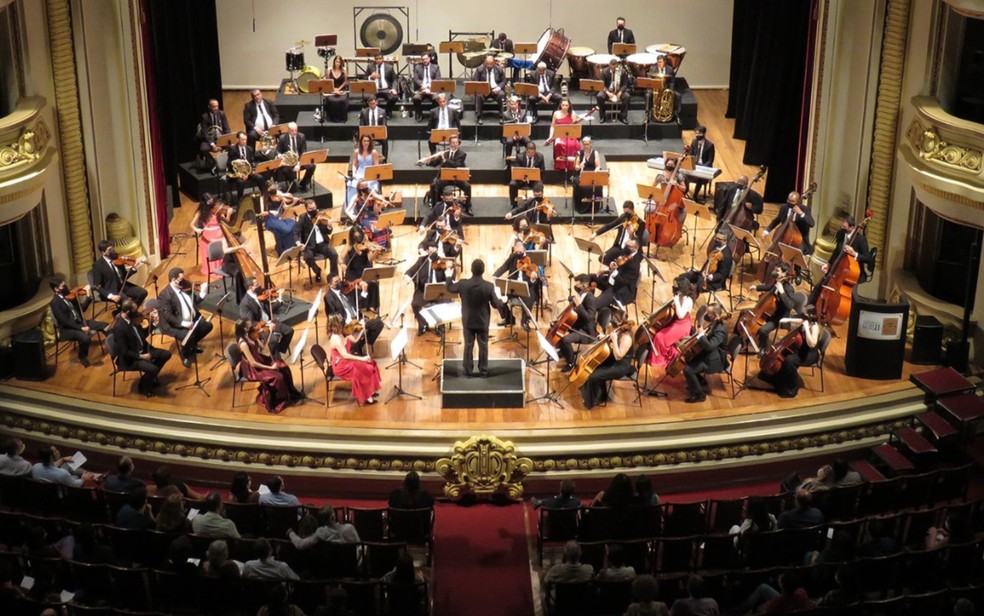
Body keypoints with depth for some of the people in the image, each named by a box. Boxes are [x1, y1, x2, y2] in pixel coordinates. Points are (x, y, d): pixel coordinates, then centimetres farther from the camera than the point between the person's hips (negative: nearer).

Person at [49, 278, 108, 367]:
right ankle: (82, 357, -6)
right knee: (85, 337, -34)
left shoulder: (68, 295, 5)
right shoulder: (55, 302, -16)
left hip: (79, 322, 7)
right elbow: (64, 321, -21)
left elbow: (81, 309, 8)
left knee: (105, 326, -4)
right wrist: (81, 328, -25)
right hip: (67, 329, -7)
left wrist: (88, 296, -5)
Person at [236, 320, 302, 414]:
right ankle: (281, 400, 7)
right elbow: (253, 363, -27)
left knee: (284, 368, 0)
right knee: (278, 377, -17)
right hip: (253, 369, -8)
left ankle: (290, 394, 16)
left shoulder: (253, 338, -8)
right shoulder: (244, 344, -31)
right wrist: (270, 367, -19)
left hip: (261, 361, 8)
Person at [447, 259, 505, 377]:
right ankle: (483, 371, 21)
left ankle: (468, 370, 22)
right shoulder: (489, 286, -20)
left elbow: (450, 288, 4)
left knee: (468, 346, 15)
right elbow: (496, 304, -11)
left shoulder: (463, 284, -17)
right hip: (483, 321, -1)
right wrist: (502, 301, 11)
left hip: (468, 321, 1)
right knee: (483, 346, 14)